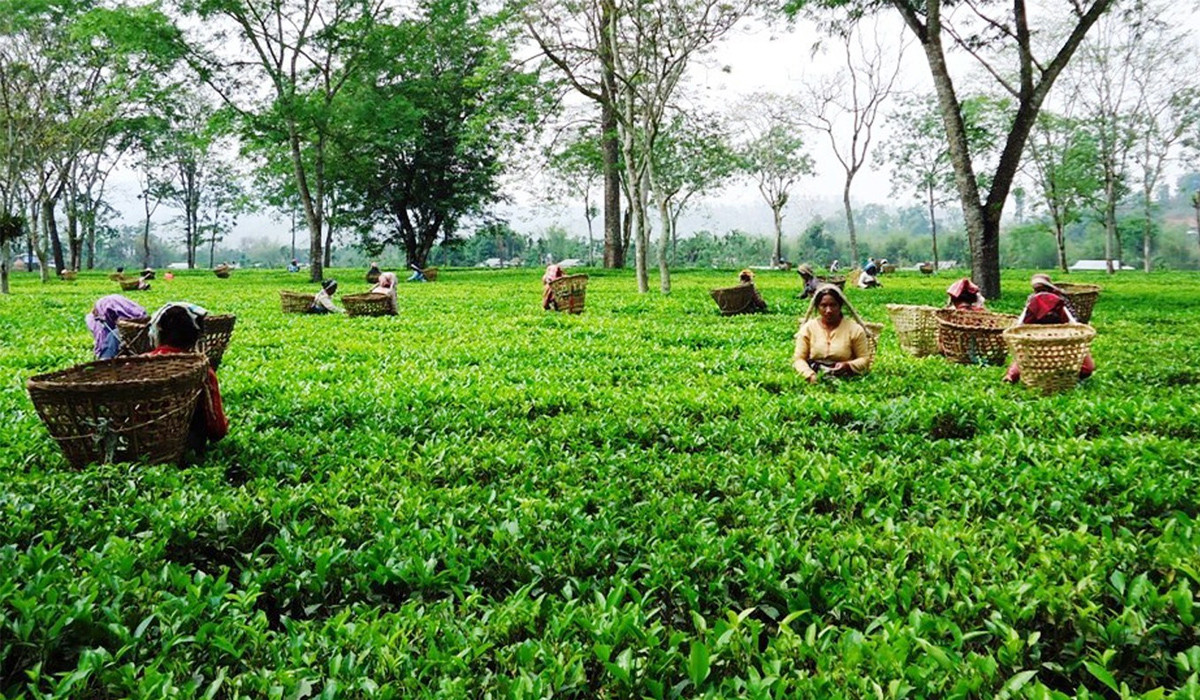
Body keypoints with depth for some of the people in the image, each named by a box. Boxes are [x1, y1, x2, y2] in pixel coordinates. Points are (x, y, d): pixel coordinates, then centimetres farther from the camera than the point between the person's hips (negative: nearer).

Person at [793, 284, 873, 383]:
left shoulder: (854, 329, 3)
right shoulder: (808, 328, 7)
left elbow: (865, 359, 7)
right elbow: (798, 358, 3)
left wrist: (848, 365, -14)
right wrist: (810, 375, -17)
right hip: (815, 378, 0)